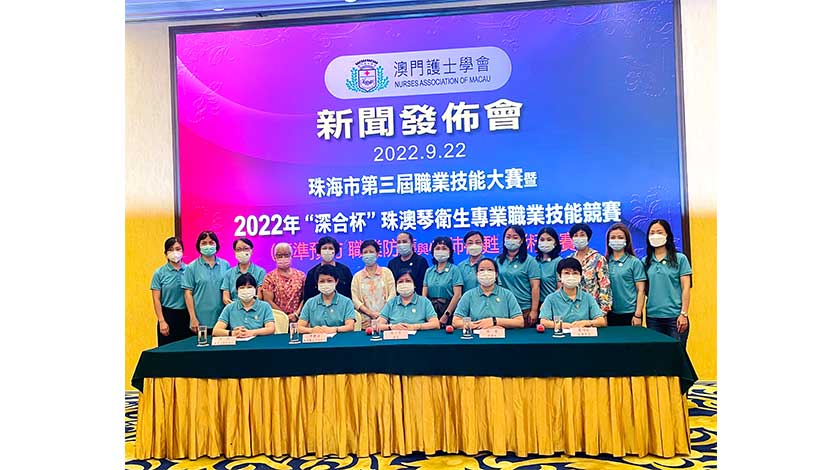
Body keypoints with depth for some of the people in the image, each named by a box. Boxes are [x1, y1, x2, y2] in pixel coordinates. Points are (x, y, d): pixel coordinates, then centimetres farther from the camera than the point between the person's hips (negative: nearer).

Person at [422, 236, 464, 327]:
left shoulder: (454, 270, -2)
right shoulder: (429, 271, 11)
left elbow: (457, 295, -8)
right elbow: (424, 295, 9)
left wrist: (446, 315, -13)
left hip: (448, 309, -3)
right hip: (431, 309, 3)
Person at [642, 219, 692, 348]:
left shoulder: (680, 259, 1)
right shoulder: (645, 261, 9)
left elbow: (686, 288, -2)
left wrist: (684, 314, -8)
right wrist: (638, 314, 1)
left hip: (675, 316, -3)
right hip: (653, 317, 3)